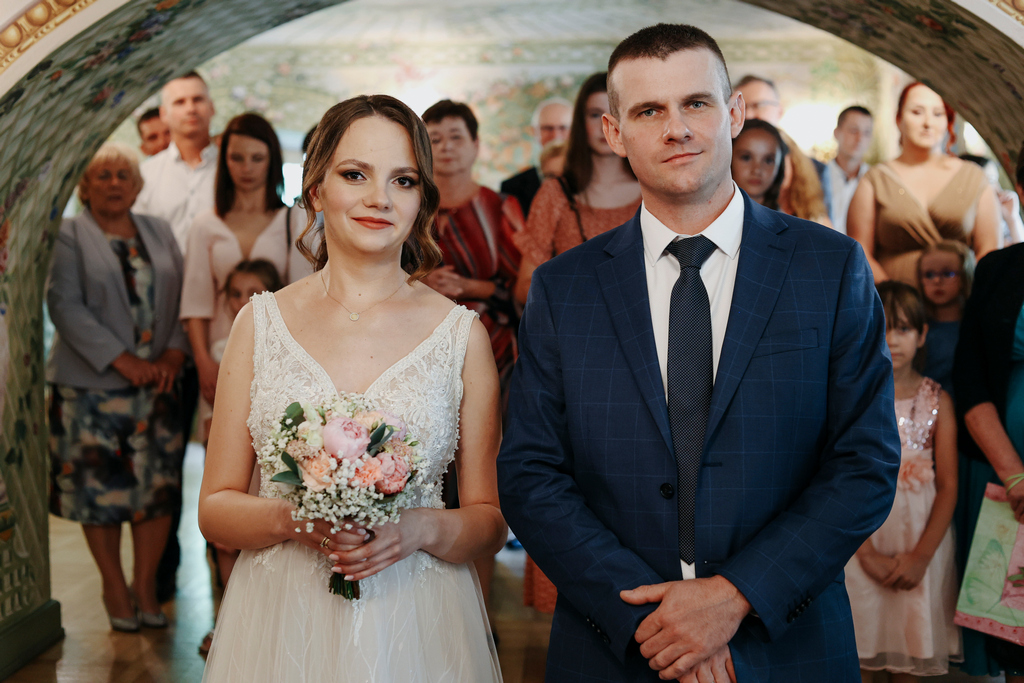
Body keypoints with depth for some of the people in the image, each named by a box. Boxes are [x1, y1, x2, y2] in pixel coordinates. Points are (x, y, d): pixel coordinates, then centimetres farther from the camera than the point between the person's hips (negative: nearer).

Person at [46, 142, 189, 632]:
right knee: (99, 486, 1)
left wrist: (174, 354, -7)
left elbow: (184, 298, 10)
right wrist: (122, 360, -16)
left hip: (156, 383, 4)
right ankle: (114, 588, 15)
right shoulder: (69, 235, 1)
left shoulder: (159, 233, 14)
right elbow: (66, 306, -10)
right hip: (92, 384, -3)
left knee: (158, 484, 1)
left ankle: (145, 586, 13)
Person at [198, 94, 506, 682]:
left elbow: (490, 521, 2)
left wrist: (424, 529, -16)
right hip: (282, 627, 1)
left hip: (416, 632, 0)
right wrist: (290, 518, -16)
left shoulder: (462, 335, -3)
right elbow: (216, 507, 2)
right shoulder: (262, 323, -1)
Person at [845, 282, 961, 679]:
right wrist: (868, 554, -12)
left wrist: (921, 556, -9)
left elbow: (948, 485, -1)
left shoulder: (937, 401, 1)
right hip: (861, 538, -1)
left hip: (920, 538, 1)